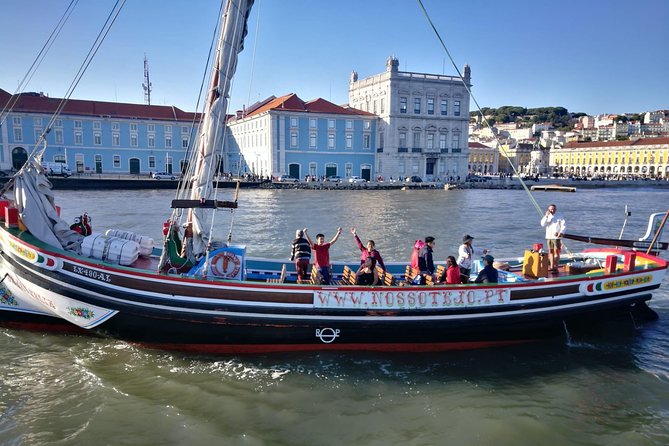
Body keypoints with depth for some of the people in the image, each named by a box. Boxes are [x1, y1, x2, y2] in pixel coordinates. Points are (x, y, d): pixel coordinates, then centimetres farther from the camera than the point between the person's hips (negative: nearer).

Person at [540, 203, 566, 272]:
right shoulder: (547, 216, 10)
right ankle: (551, 267, 15)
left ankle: (556, 268, -6)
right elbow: (543, 225, -3)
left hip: (556, 237, -5)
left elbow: (564, 225, -5)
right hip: (548, 236, 5)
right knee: (550, 252, 8)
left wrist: (561, 232, -19)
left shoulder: (559, 216, -2)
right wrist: (546, 216, -12)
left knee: (556, 252, -6)